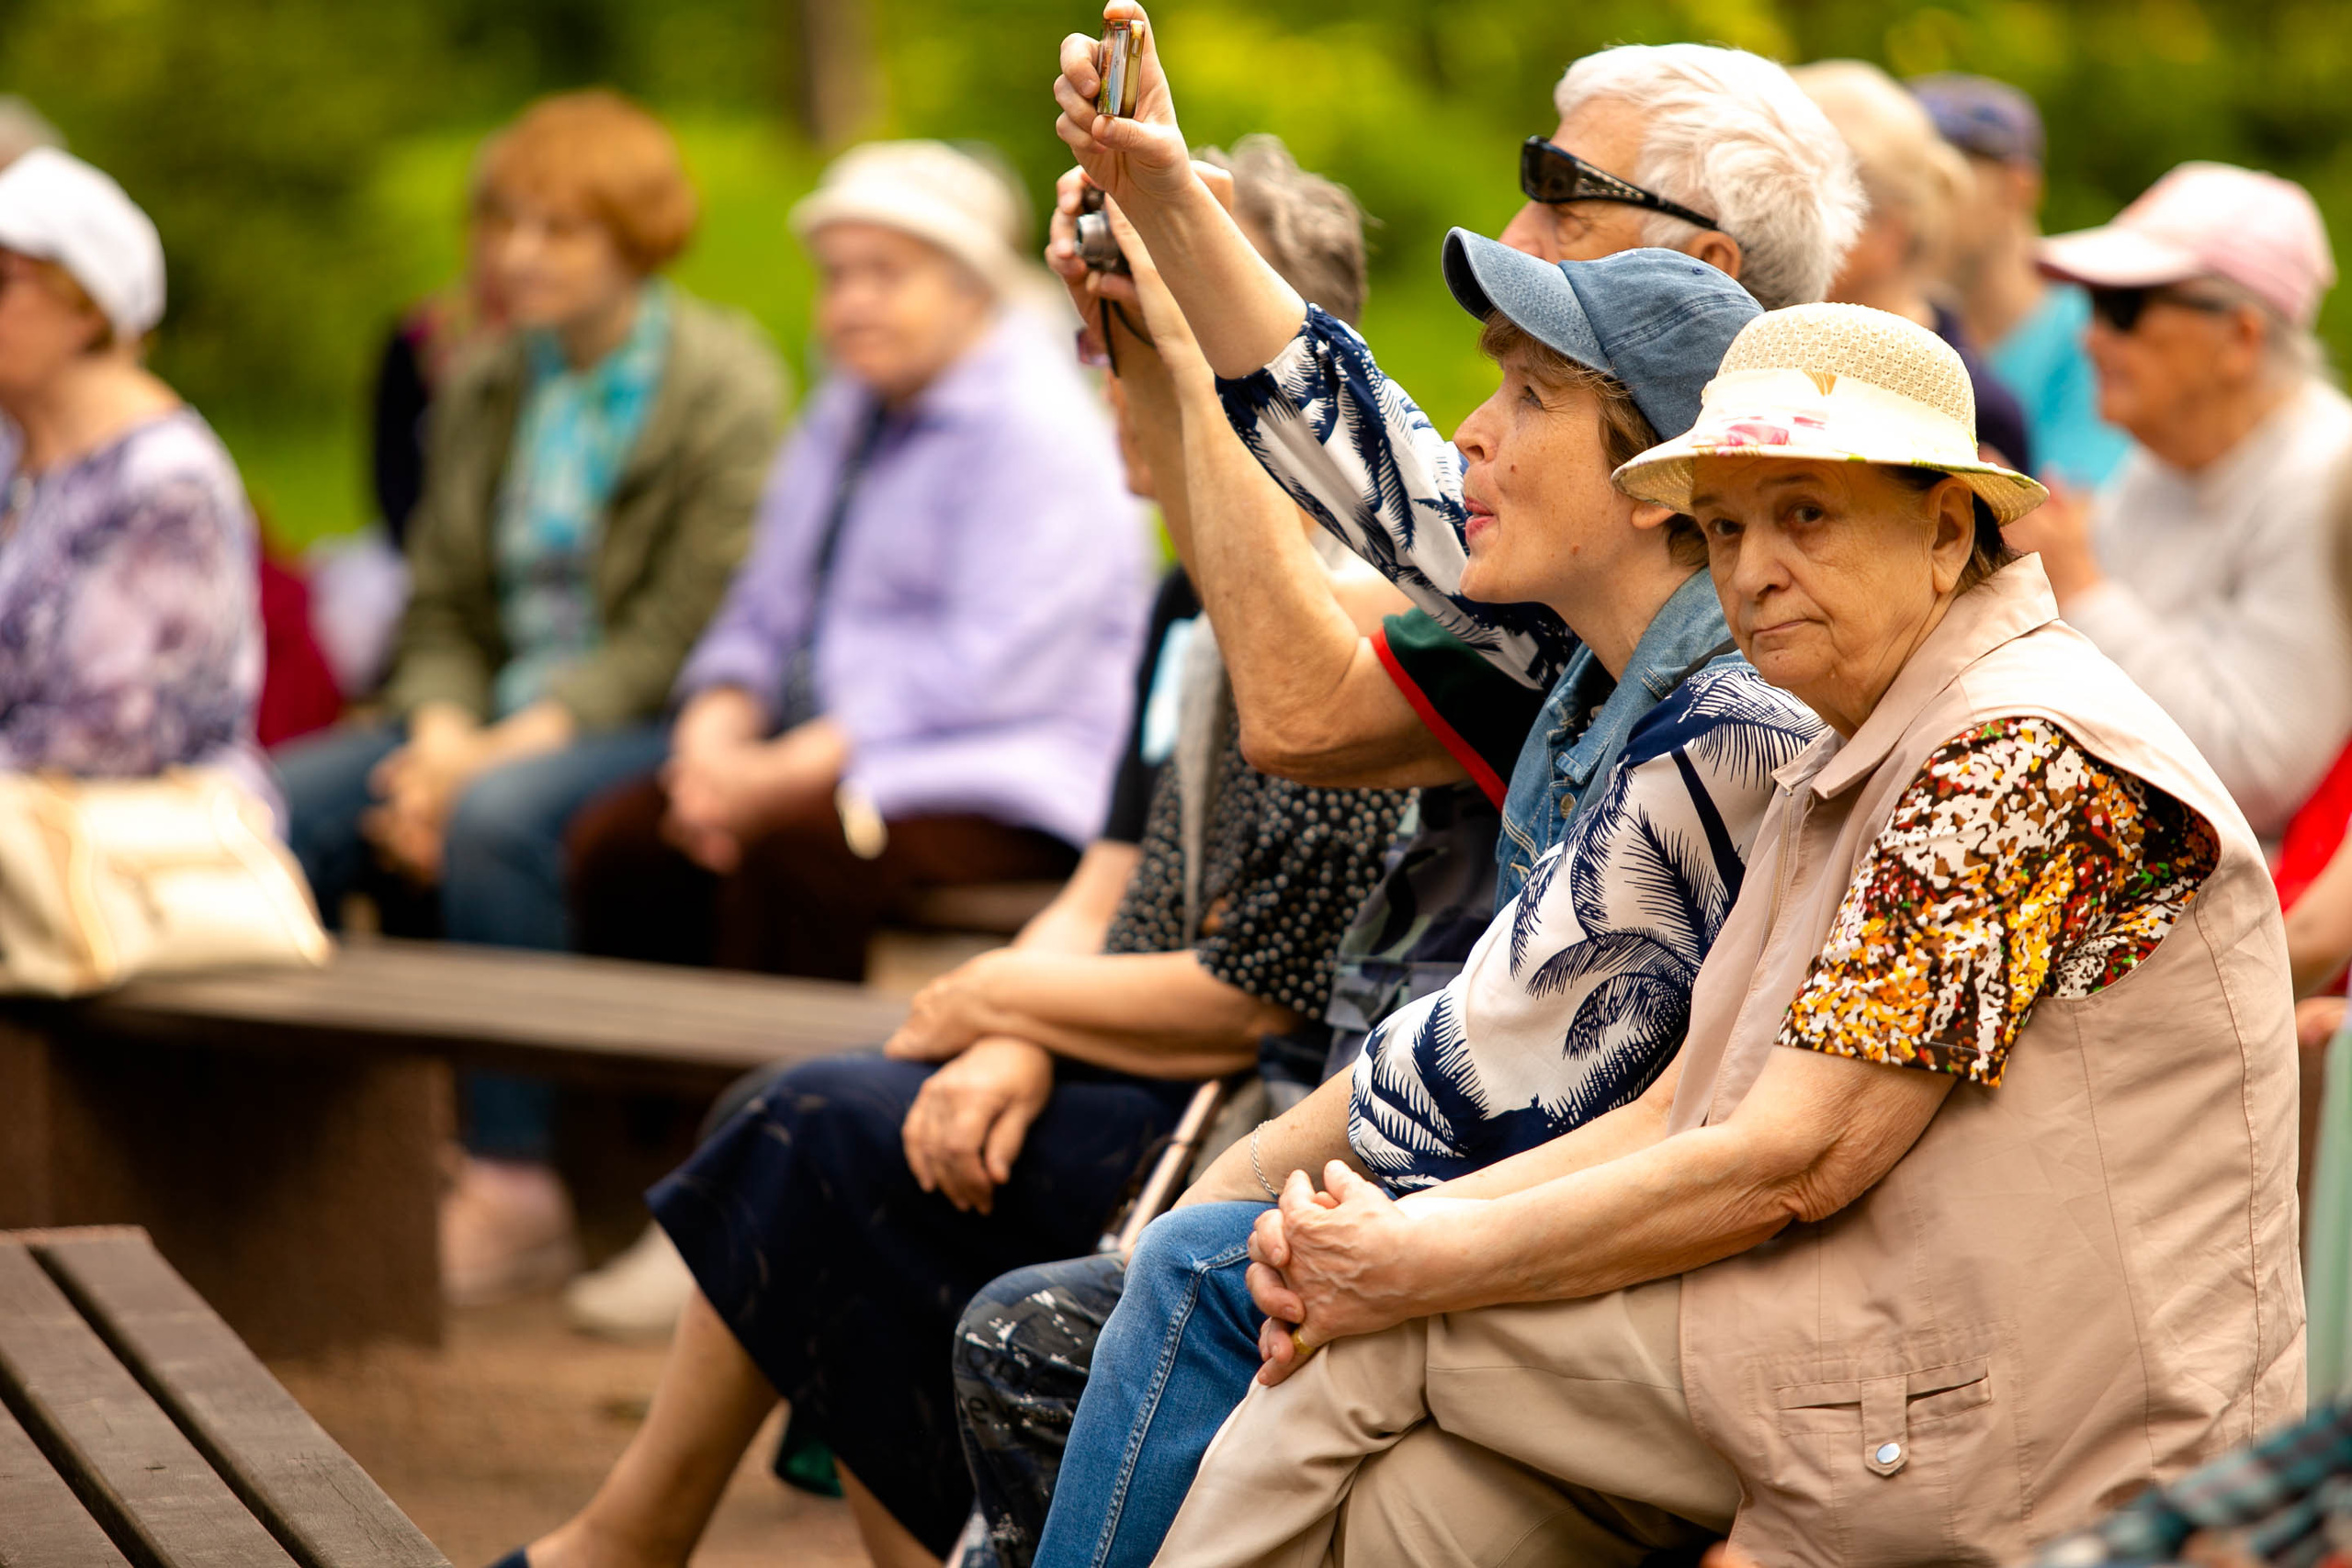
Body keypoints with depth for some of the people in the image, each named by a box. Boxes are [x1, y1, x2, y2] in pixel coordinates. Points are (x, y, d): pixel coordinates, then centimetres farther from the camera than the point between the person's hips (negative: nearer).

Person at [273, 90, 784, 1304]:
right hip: (495, 716, 6)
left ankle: (515, 1183, -29)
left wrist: (511, 749, -20)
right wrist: (442, 738, -9)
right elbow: (442, 607, 13)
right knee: (282, 802, -18)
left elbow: (685, 633, -13)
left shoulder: (722, 387, -6)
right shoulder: (485, 391, 15)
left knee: (498, 820, -36)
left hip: (647, 723, -6)